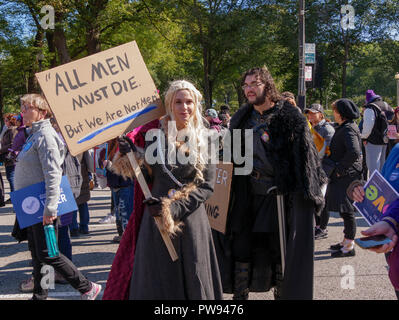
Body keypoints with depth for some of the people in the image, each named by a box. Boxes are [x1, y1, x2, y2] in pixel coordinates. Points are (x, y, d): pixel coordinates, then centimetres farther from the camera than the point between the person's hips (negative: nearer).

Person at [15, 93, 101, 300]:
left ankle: (87, 288, 4)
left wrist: (49, 208, -28)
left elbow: (53, 174, -24)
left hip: (43, 207, -10)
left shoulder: (45, 135, -16)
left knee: (47, 254, -6)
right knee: (36, 252, 16)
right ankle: (39, 295, 29)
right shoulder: (35, 134, 14)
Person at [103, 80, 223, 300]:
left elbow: (207, 187, -5)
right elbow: (147, 177, 5)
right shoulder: (156, 135, 3)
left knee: (193, 281, 8)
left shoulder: (205, 140, 0)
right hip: (155, 219, 1)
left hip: (191, 219, -1)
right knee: (154, 282, 7)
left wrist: (174, 208, -14)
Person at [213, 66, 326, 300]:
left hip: (279, 193, -5)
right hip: (248, 193, 5)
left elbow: (306, 157, -10)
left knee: (279, 245, 4)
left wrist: (307, 193, -15)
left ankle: (283, 292, 23)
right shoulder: (242, 118, 11)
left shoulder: (290, 118, -7)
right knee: (242, 245, 8)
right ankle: (240, 294, 22)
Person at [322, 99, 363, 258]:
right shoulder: (344, 128, 14)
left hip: (347, 176, -10)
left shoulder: (348, 129, -17)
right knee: (346, 210, 16)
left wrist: (340, 169, -21)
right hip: (342, 175, 10)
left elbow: (354, 152, -30)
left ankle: (349, 246, 5)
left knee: (347, 210, -3)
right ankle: (346, 241, 27)